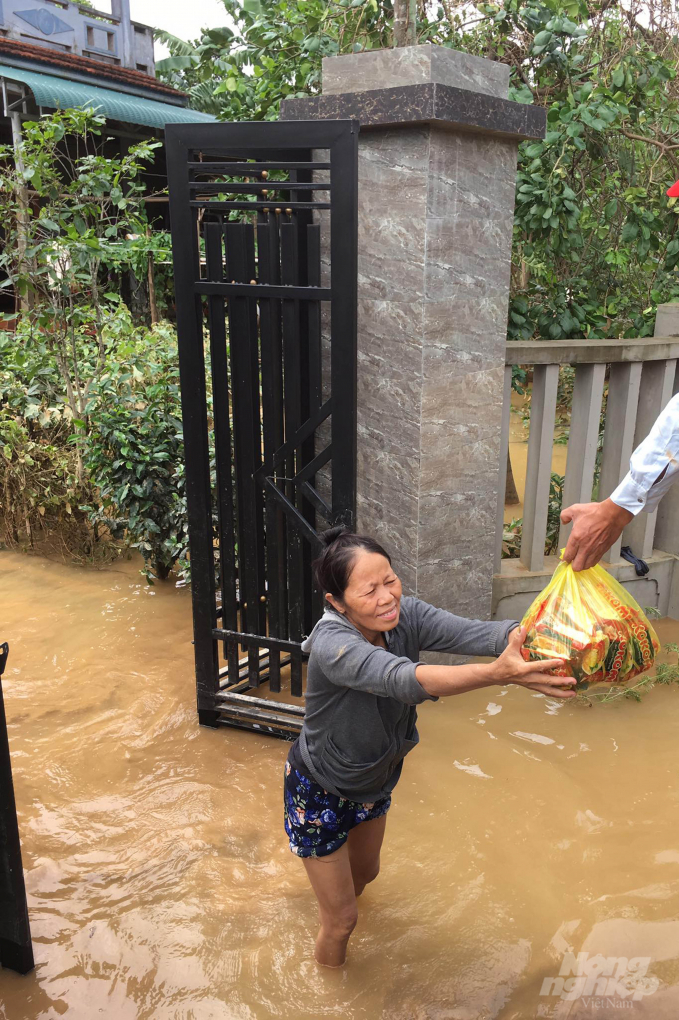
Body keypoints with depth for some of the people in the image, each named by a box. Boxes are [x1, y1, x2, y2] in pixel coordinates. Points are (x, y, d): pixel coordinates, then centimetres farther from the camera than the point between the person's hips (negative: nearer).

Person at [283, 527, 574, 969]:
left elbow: (471, 632, -35)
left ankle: (332, 894, 66)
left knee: (365, 872, 32)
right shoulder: (331, 644, -38)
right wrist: (499, 673, -68)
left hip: (373, 782, 6)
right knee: (342, 921, 11)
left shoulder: (405, 615, -20)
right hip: (320, 794, -6)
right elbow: (403, 679, -54)